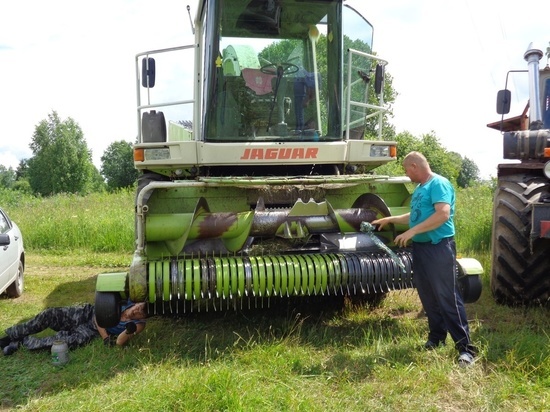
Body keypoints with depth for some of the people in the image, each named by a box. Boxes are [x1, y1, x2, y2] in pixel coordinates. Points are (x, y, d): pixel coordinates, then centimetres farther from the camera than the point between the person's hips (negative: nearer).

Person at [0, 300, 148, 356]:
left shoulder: (138, 325, -17)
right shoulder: (124, 301, -14)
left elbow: (119, 343, -23)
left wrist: (128, 331, -44)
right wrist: (106, 337, -19)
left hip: (91, 331, -2)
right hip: (87, 314, 3)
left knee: (69, 341, -31)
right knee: (52, 314, -18)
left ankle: (22, 341, -12)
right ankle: (12, 335, 1)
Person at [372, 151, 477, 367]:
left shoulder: (438, 183, -11)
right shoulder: (420, 188, 17)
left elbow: (443, 214, -24)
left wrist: (412, 232, -24)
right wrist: (389, 219, 30)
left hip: (439, 247, -9)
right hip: (420, 247, 9)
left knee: (448, 297, -9)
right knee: (428, 296, 14)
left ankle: (465, 347, -4)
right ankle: (436, 337, 27)